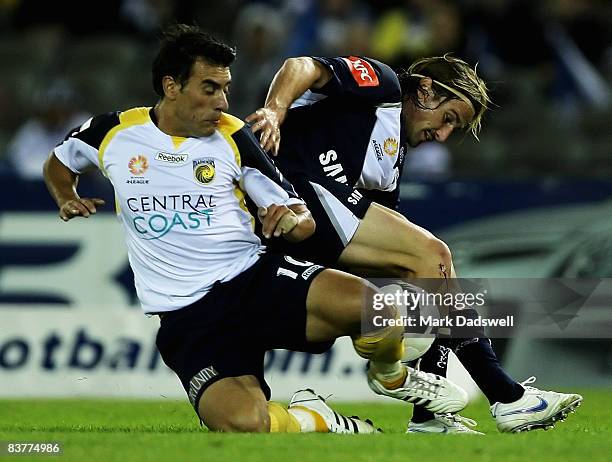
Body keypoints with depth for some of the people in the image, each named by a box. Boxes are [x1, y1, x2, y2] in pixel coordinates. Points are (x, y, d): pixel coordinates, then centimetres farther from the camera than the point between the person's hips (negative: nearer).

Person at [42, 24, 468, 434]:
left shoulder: (233, 137, 3)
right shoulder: (114, 133, 4)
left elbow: (305, 221, 6)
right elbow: (59, 163, 26)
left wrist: (294, 221, -18)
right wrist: (67, 201, 5)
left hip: (255, 277, 1)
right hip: (189, 319, -1)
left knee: (371, 305, -30)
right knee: (243, 425, -33)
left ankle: (392, 375, 7)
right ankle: (317, 420, 3)